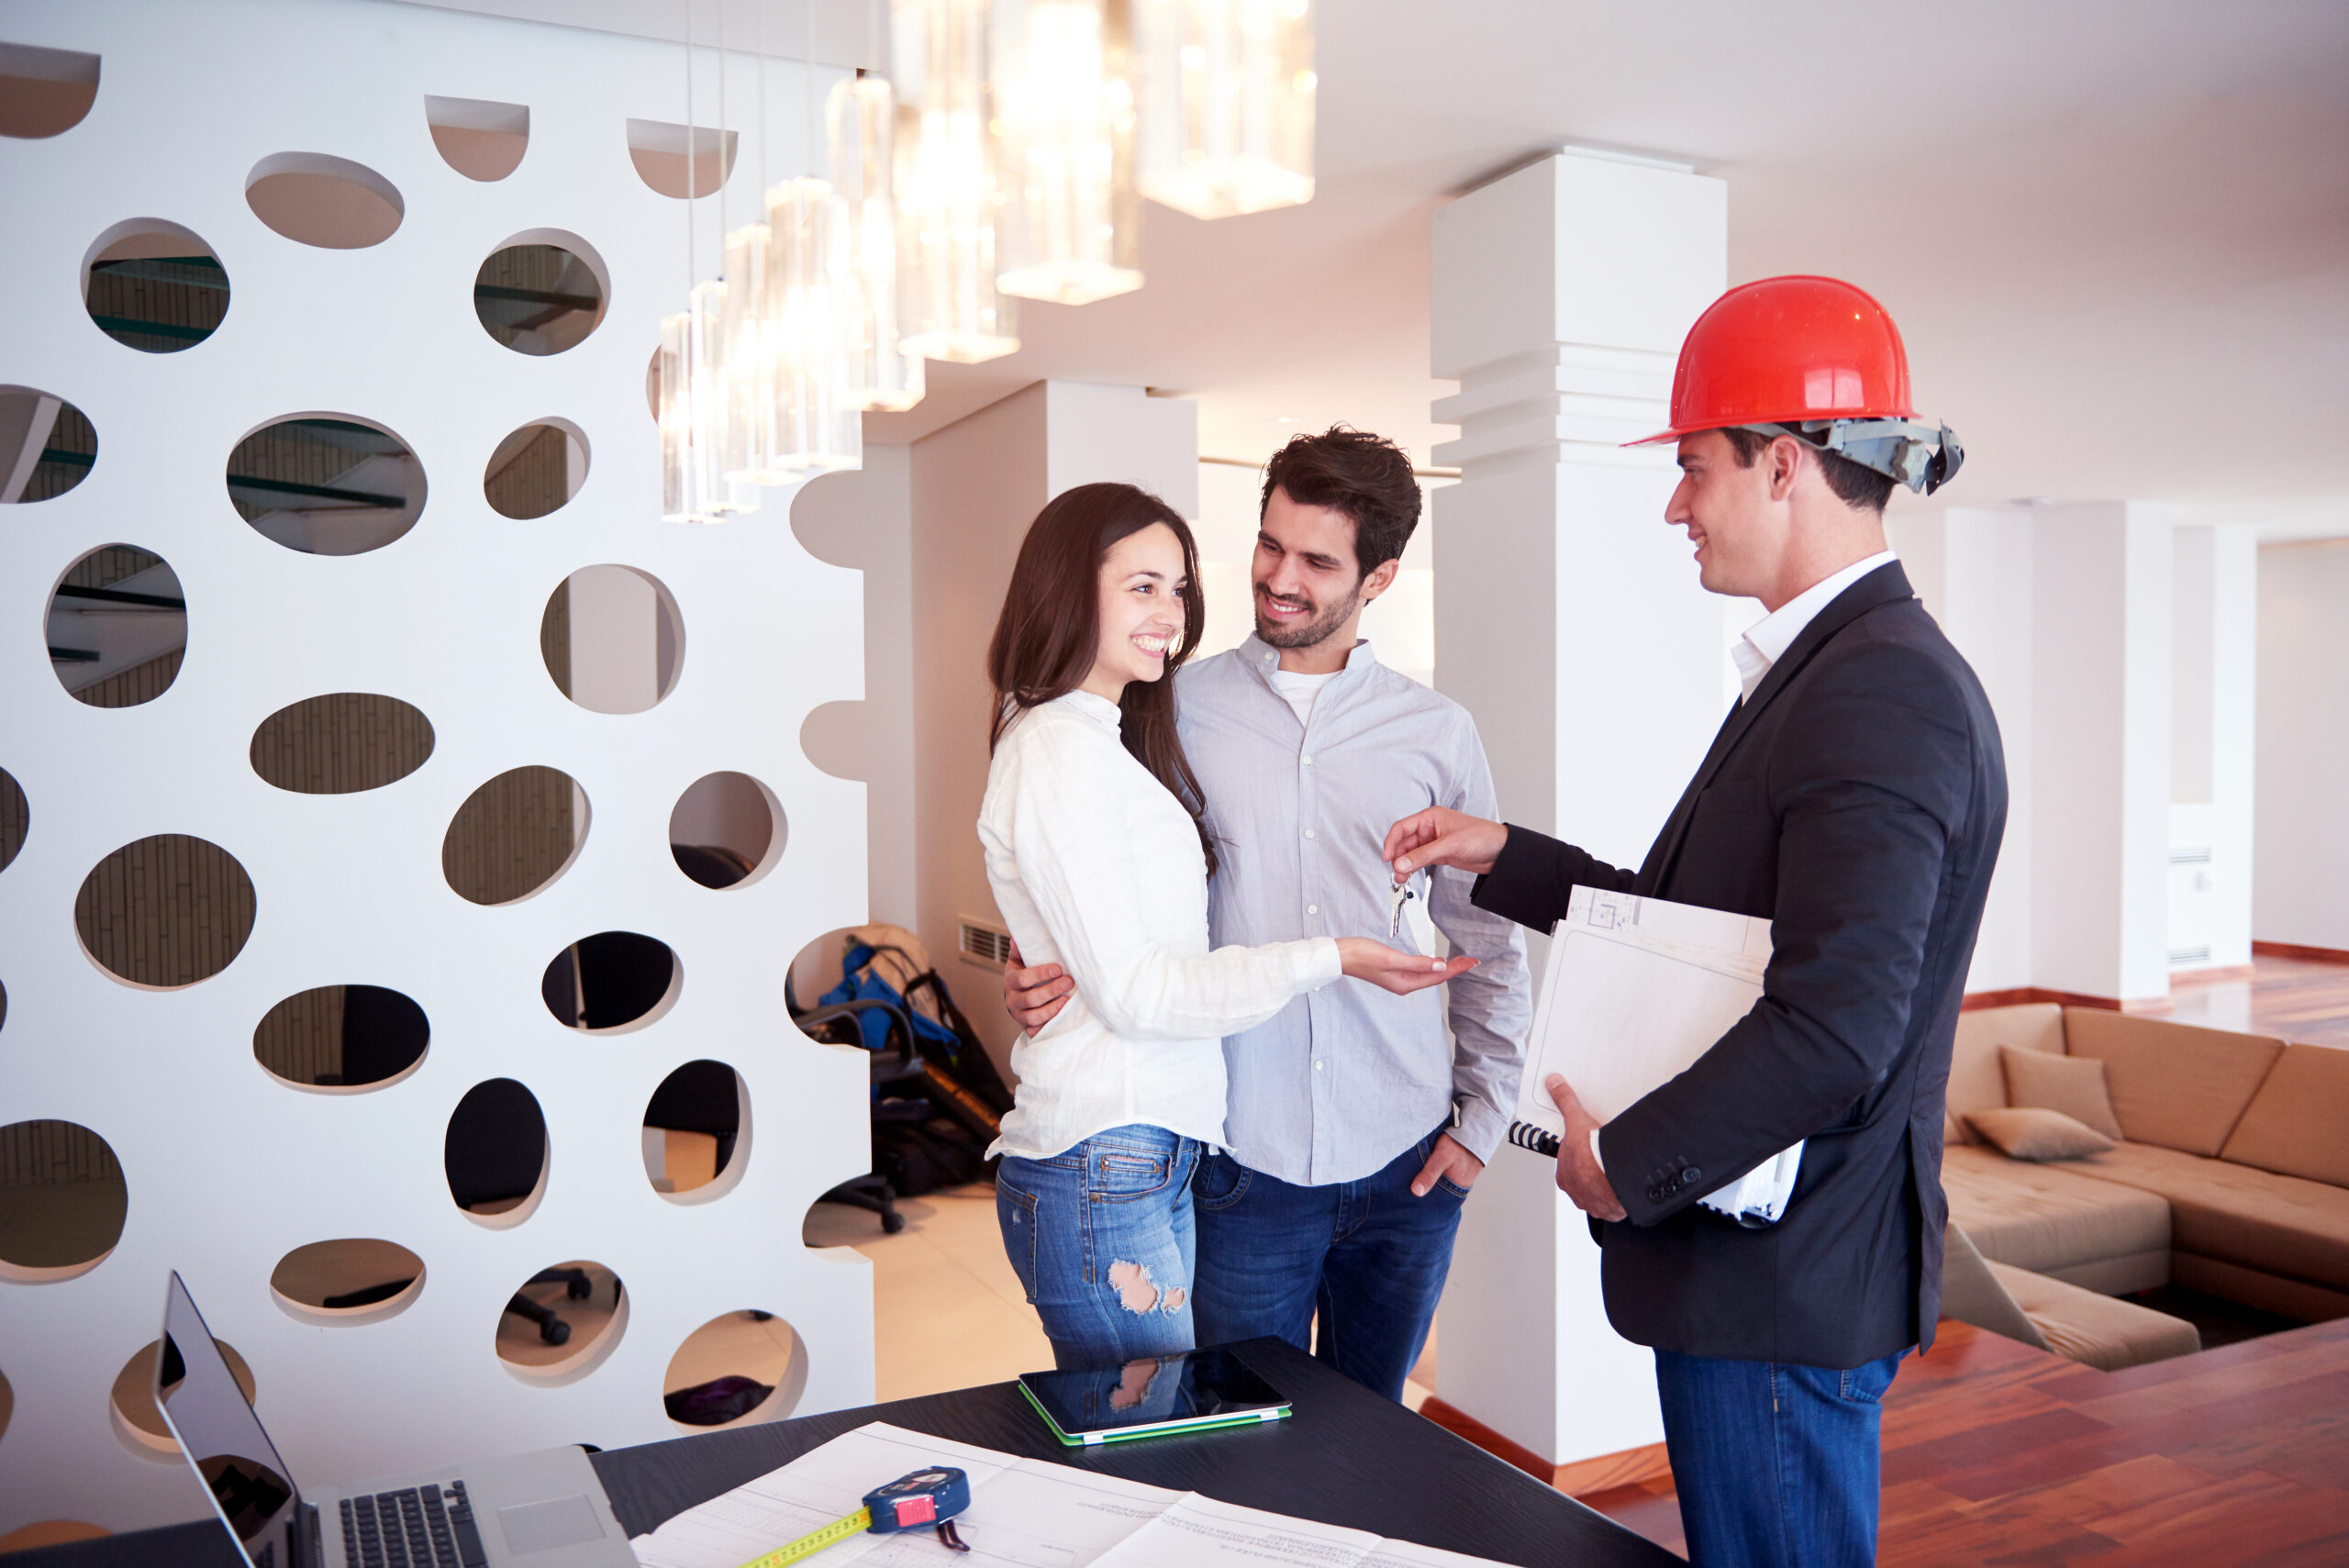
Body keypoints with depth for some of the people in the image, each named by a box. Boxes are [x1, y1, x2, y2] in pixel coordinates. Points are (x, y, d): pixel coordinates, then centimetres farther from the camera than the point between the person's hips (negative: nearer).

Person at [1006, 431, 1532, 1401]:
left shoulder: (1436, 733, 2)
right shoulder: (1180, 710, -2)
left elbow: (1488, 945, 10)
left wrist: (1481, 1114, 5)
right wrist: (1043, 968, -13)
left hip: (1404, 1169, 2)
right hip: (1242, 1167, -1)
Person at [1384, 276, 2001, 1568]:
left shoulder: (1886, 693, -21)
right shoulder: (1820, 669, 12)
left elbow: (1837, 1022, -29)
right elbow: (1697, 926, 17)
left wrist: (1627, 1162, -18)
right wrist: (1504, 858, 15)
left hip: (1783, 1279, -10)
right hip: (1760, 1258, 10)